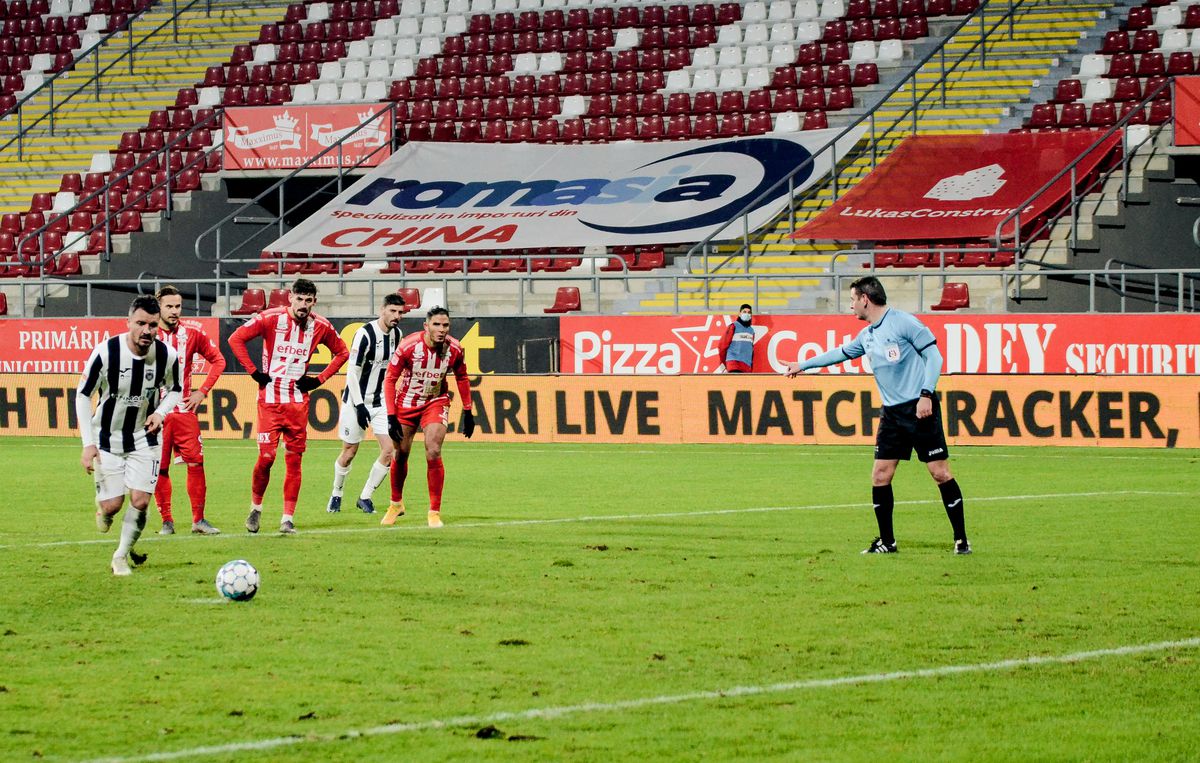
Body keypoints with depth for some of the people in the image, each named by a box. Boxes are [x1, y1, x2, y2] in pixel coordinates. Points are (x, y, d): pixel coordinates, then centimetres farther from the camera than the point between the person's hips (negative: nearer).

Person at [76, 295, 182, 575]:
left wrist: (160, 412, -14)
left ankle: (122, 556, 14)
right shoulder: (105, 352, -22)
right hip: (107, 438, -2)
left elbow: (174, 390, 7)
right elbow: (83, 395, -11)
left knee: (140, 501, -8)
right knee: (112, 505, -2)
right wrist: (88, 444, -16)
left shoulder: (167, 356, -14)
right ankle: (103, 510, 37)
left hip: (145, 437, 2)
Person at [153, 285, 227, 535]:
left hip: (184, 410, 2)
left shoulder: (191, 332, 2)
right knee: (159, 467, -1)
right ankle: (167, 522, 9)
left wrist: (202, 392, 5)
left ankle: (199, 520, 5)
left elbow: (217, 360, 13)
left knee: (196, 462, -2)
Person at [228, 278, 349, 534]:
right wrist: (254, 372, -8)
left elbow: (342, 352, 17)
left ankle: (288, 518, 5)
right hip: (270, 399, -3)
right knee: (266, 456, -9)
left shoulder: (320, 326, 2)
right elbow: (236, 339, -5)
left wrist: (319, 380, 6)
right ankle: (256, 508, 13)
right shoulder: (270, 318, -8)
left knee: (294, 460, 1)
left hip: (298, 401, 3)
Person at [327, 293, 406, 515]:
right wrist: (359, 405, -21)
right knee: (349, 452, 4)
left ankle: (365, 497, 6)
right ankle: (336, 495, 27)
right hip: (357, 400, -6)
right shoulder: (365, 334, -19)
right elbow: (352, 371, -18)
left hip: (380, 401, 6)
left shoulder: (396, 334, 3)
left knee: (390, 449, -8)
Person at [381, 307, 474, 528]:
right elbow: (390, 379, -16)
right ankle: (396, 504, 33)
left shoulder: (454, 349, -16)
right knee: (401, 454, 9)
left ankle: (435, 512, -5)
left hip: (435, 403, 0)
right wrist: (391, 417, -19)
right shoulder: (408, 346, -25)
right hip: (406, 402, 0)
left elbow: (462, 378, 4)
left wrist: (467, 412, 5)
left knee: (433, 454, -15)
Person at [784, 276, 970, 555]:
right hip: (892, 413, 7)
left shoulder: (903, 322, -8)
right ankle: (886, 541, 12)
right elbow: (840, 353, 32)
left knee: (940, 472, -7)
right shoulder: (866, 336, 15)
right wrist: (803, 365, 40)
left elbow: (933, 356, -9)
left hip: (919, 408, -7)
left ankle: (961, 540, 1)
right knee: (880, 476, 1)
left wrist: (926, 394, -18)